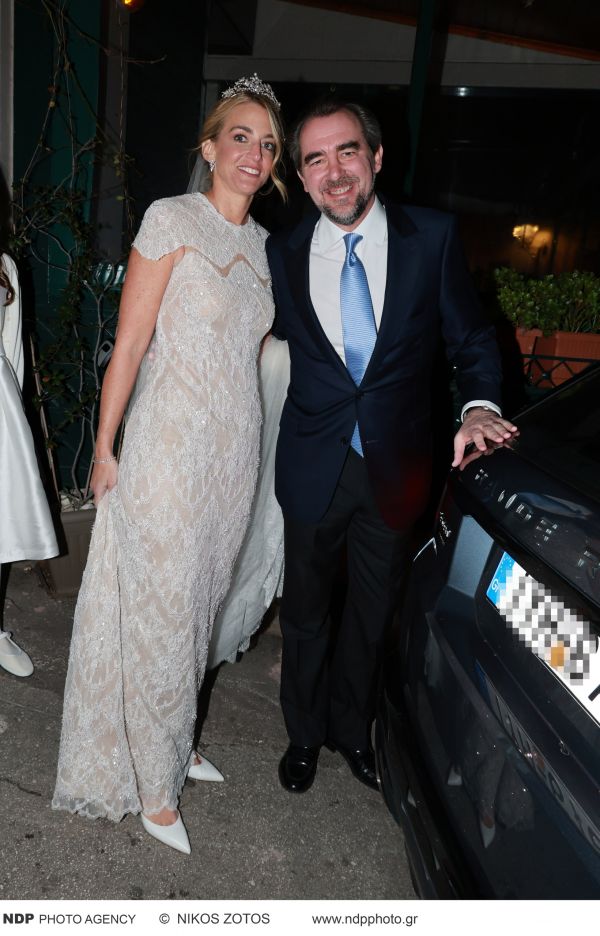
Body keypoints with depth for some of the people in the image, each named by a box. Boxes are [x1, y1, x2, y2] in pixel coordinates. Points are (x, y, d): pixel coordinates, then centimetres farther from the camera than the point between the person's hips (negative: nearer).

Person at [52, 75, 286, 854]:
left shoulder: (263, 243, 11)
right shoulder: (172, 220, -8)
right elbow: (130, 344, -9)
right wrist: (104, 448, -9)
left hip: (236, 449, 6)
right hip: (171, 446, -6)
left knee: (198, 605, 17)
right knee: (160, 613, 4)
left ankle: (170, 742, 39)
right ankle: (154, 789, 23)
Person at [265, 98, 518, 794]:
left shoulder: (432, 236, -6)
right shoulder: (283, 252, -2)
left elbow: (470, 338, -1)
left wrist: (479, 404, -18)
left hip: (395, 468, 0)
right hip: (313, 468, 1)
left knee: (373, 612, 18)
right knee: (305, 612, 17)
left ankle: (351, 727, 45)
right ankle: (304, 733, 43)